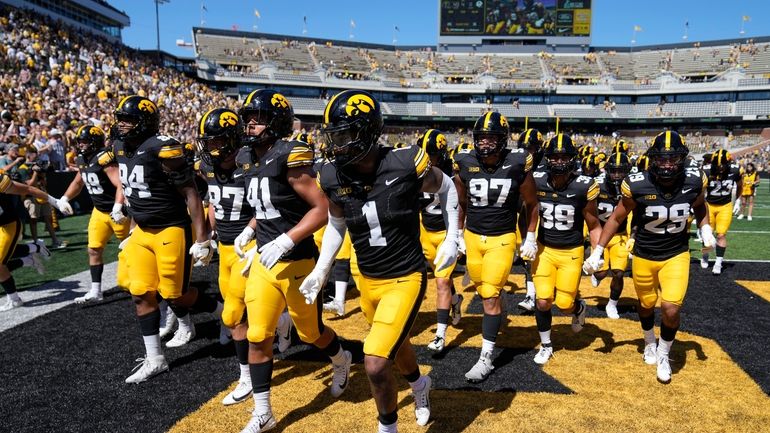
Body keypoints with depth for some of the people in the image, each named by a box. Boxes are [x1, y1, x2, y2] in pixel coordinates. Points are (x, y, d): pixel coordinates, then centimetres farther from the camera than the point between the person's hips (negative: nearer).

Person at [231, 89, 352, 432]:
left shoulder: (289, 157, -19)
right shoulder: (247, 159, 6)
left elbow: (323, 209, -21)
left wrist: (285, 241, -26)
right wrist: (249, 230, 8)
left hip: (296, 262, -6)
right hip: (262, 260, 7)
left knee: (310, 332, 13)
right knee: (258, 337, 6)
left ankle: (341, 361, 46)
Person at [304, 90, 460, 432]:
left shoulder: (406, 164, -22)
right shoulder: (332, 177, -10)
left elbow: (445, 189, -1)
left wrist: (452, 239, -4)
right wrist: (320, 270, 2)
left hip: (405, 279, -5)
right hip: (367, 281, 5)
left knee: (376, 364, -14)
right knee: (394, 344, 26)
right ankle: (419, 384, 60)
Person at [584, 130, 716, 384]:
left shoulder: (694, 181, -15)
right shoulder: (637, 186, -23)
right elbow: (617, 218, -8)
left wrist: (706, 229, -6)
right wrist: (598, 251, -10)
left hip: (677, 255, 1)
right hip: (644, 256, 0)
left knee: (671, 309, -11)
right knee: (646, 305, 18)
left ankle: (663, 355, 18)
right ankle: (649, 343, 51)